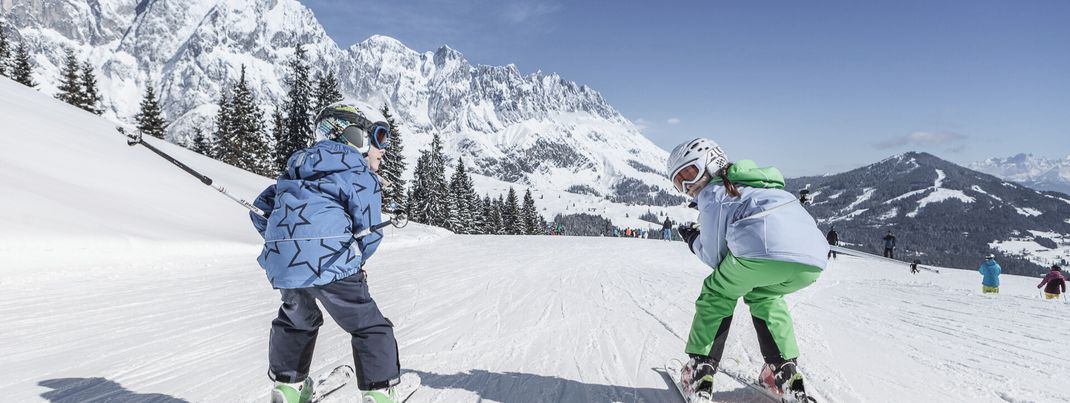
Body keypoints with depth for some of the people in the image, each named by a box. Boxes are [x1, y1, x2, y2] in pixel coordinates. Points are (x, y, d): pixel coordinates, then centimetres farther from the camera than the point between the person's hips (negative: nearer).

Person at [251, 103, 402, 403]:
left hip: (281, 263, 7)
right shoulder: (361, 176, 2)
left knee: (297, 320, 32)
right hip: (329, 262, -7)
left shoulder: (299, 169, 24)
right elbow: (370, 233, -3)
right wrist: (355, 263, 15)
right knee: (370, 328, 7)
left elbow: (261, 208, 24)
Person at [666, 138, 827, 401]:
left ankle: (699, 370, 15)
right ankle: (785, 368, 27)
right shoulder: (753, 184, 38)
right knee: (763, 295, 34)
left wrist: (693, 241, 32)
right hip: (813, 262, 7)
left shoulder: (712, 192, 15)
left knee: (718, 293, 20)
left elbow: (715, 258, 15)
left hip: (764, 249, -7)